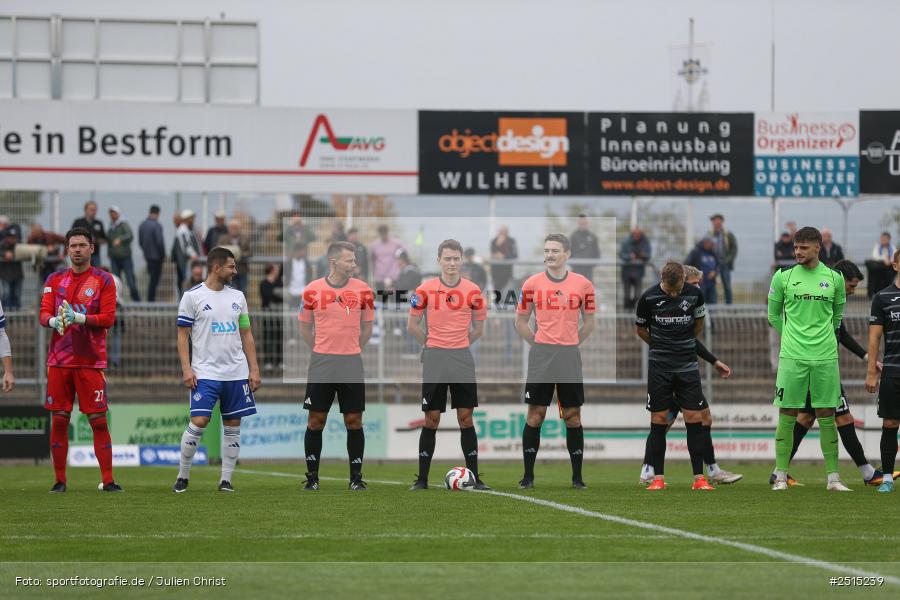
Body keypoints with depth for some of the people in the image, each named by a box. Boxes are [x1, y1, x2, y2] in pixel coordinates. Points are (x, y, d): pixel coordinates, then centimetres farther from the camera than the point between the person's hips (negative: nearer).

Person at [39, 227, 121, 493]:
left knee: (99, 421, -4)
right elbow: (43, 314, 5)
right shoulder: (55, 279, 11)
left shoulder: (103, 280, 2)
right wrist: (53, 321, -18)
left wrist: (80, 318, -20)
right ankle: (59, 480, 9)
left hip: (91, 361, -3)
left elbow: (108, 318, -5)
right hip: (58, 360, 3)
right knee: (59, 420, 2)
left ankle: (108, 480, -1)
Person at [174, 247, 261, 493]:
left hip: (236, 373, 5)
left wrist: (254, 369, 8)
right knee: (198, 422, -13)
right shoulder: (193, 296, -3)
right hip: (205, 372, -5)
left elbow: (246, 335, 15)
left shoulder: (237, 296, 11)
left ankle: (226, 480, 11)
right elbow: (183, 335, -2)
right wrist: (186, 369, -11)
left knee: (233, 425, 4)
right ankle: (182, 476, 1)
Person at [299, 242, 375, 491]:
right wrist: (324, 351, 11)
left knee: (354, 421, 1)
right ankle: (312, 476, 11)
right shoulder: (312, 290, -2)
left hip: (351, 364, 0)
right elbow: (305, 327, 11)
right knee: (316, 420, 2)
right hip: (321, 364, 0)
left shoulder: (363, 290, 0)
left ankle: (356, 477, 8)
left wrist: (350, 350, 12)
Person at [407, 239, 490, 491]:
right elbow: (412, 325, 7)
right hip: (434, 360, -1)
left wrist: (459, 345, 11)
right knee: (431, 419, 1)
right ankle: (422, 478, 6)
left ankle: (474, 477, 4)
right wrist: (431, 345, 8)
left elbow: (478, 328, 13)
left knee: (466, 418, 1)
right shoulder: (425, 290, -3)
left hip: (462, 358, 1)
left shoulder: (473, 291, 1)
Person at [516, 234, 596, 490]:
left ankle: (577, 476, 8)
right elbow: (521, 321, 11)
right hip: (540, 356, 0)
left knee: (572, 416, 3)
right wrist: (538, 344, 6)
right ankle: (528, 475, 5)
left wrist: (571, 344, 8)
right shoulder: (532, 284, 1)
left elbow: (589, 322, 13)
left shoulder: (583, 284, 2)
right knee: (535, 415, 0)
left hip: (570, 355, 0)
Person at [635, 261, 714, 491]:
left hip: (688, 366, 1)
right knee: (659, 419, -1)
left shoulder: (694, 294, -3)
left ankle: (699, 477, 0)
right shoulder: (648, 297, -7)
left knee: (694, 417, -3)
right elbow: (640, 329, 8)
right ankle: (658, 478, 4)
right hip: (659, 366, -1)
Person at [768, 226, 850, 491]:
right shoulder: (783, 277, 2)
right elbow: (774, 315, 12)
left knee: (827, 416, 3)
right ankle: (781, 476, 6)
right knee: (787, 415, -1)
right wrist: (792, 336, 10)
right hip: (792, 357, -1)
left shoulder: (834, 278, 6)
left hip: (825, 357, 1)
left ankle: (833, 478, 7)